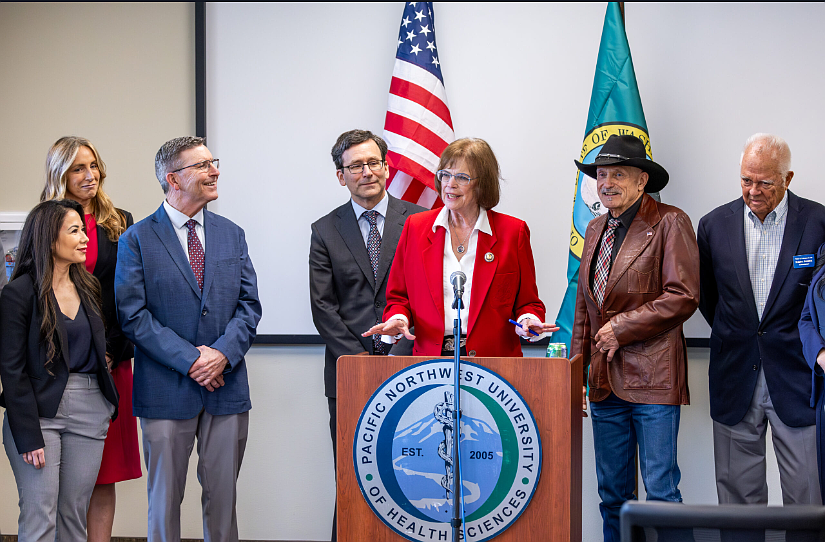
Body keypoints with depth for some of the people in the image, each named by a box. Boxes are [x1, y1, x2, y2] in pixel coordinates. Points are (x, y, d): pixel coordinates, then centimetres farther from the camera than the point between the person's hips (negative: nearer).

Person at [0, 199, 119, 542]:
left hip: (89, 411, 5)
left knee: (75, 514, 6)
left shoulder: (88, 288, 13)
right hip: (39, 410, -5)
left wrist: (109, 402, 7)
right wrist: (29, 436, -14)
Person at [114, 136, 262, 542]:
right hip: (167, 389, -3)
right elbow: (133, 314, -8)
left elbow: (249, 305, 7)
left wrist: (224, 353, -11)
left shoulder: (231, 235, 11)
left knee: (223, 497, 7)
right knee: (165, 499, 5)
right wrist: (189, 359, -15)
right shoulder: (138, 239, -2)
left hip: (226, 386, 3)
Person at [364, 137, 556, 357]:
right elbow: (399, 297, 18)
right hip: (430, 358, 1)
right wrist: (399, 318, -2)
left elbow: (527, 302, 13)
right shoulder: (415, 227, 12)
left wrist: (527, 321, -8)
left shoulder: (513, 231, 8)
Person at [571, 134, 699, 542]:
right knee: (611, 493, 10)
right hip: (606, 382, 7)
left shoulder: (670, 223, -5)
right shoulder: (596, 229, 16)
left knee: (661, 491, -4)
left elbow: (683, 297, -13)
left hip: (652, 378, -6)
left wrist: (622, 328, -13)